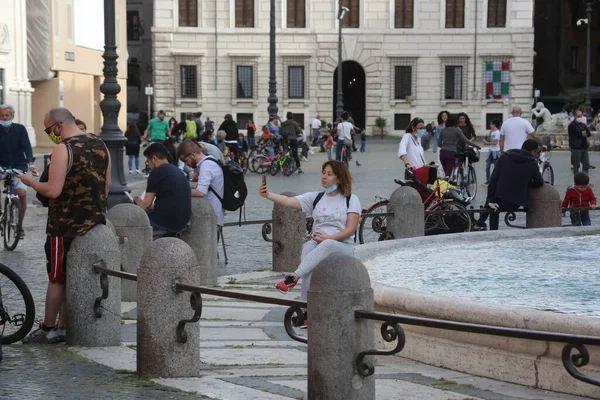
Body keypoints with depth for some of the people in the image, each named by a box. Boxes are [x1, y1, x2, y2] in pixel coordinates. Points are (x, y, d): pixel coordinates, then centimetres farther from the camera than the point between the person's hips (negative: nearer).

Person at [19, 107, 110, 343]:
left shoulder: (63, 149, -16)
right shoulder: (100, 145, 8)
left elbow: (53, 190, -22)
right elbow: (107, 185, 14)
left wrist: (30, 182, -5)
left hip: (65, 226, -7)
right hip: (95, 225, 7)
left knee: (57, 278, 3)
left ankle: (48, 330, 9)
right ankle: (63, 328, 17)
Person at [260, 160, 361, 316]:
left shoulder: (350, 199, 5)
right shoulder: (315, 198, 14)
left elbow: (351, 229, -5)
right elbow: (288, 201, 0)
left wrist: (328, 237, -16)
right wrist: (268, 195, -17)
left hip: (342, 247, -3)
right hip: (317, 245, 3)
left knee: (327, 245, -37)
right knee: (308, 246, -33)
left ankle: (293, 277, -43)